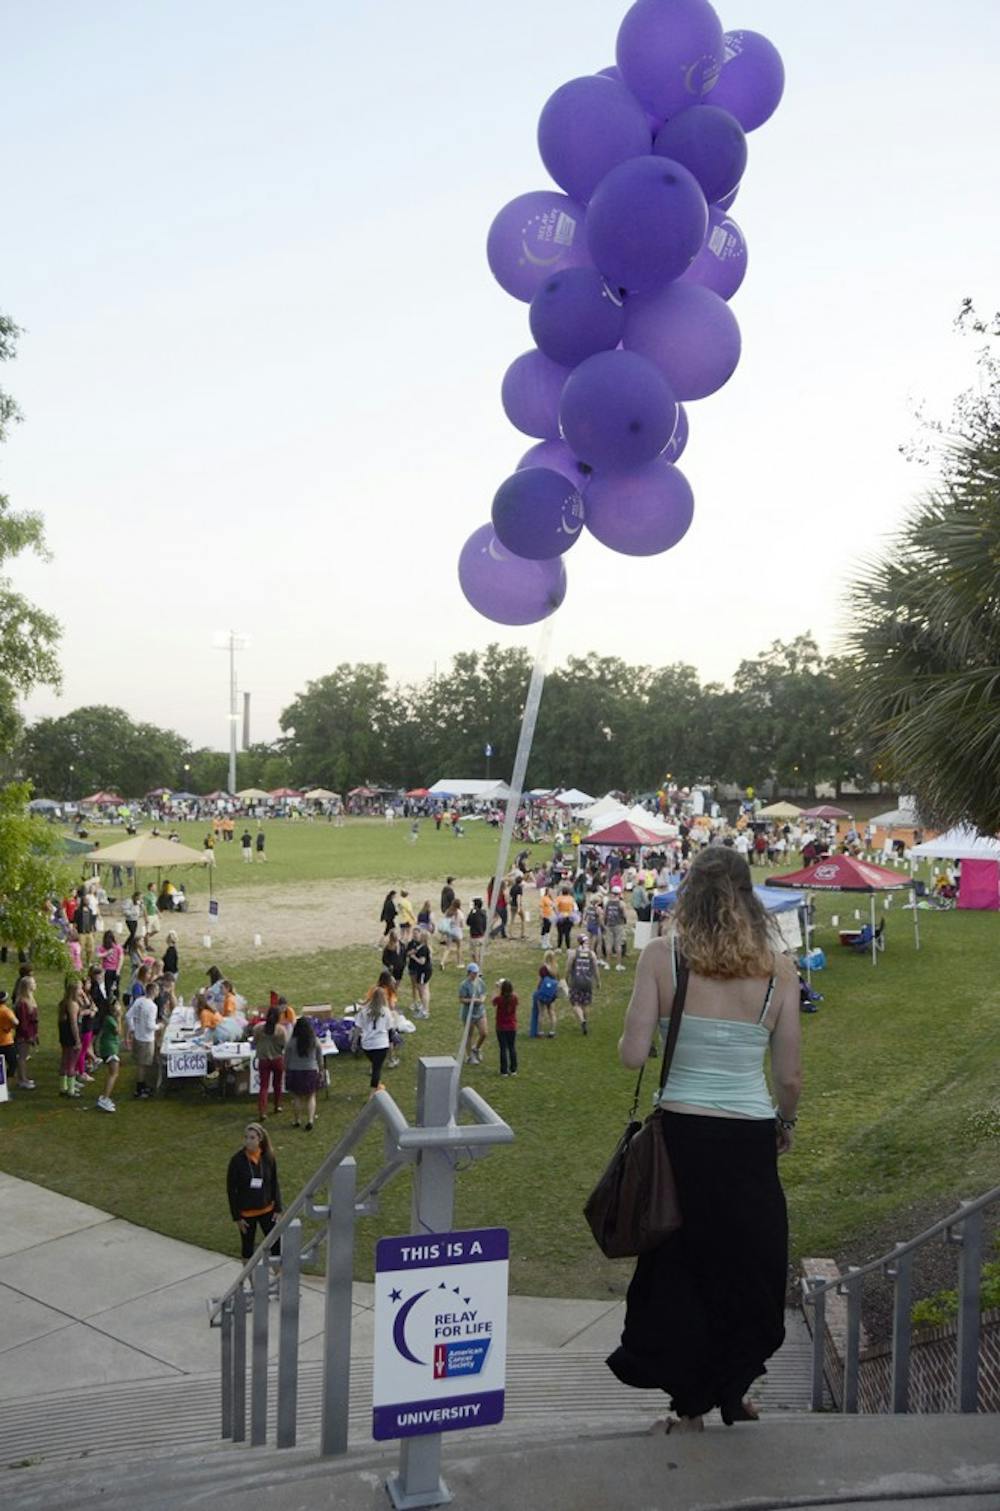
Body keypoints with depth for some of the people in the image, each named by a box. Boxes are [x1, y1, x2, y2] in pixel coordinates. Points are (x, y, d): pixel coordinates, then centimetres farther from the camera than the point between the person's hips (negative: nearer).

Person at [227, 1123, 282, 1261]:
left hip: (267, 1210, 2)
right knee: (247, 1247, 13)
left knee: (276, 1244, 6)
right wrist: (236, 1216, -9)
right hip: (246, 1213, -2)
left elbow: (274, 1183, 2)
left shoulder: (268, 1157, -8)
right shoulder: (237, 1160, -15)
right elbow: (231, 1190, -9)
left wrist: (277, 1208, -1)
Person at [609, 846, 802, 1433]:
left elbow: (633, 1054, -12)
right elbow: (790, 1075, -1)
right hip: (750, 1142, 1)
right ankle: (732, 1391, 36)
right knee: (748, 1267, 21)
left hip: (680, 1134, -1)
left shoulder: (661, 956, -8)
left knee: (677, 1267, 16)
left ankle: (691, 1406, 24)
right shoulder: (778, 968, -4)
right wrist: (785, 1125, 19)